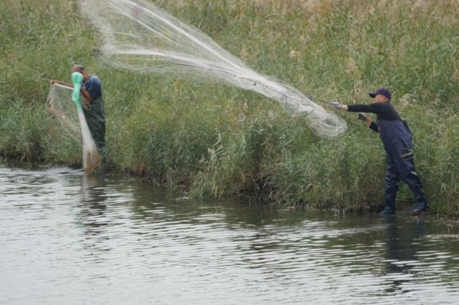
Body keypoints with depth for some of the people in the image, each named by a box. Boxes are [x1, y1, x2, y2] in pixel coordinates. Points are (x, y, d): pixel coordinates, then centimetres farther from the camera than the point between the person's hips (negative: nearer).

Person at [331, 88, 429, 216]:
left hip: (401, 147, -10)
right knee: (391, 178, 9)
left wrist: (342, 106, 1)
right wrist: (365, 119, 28)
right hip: (393, 151, 10)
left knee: (408, 174, -13)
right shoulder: (383, 112, 23)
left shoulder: (383, 107, -5)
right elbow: (379, 129, 35)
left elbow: (363, 108, -6)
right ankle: (389, 208, 9)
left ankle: (422, 203, -15)